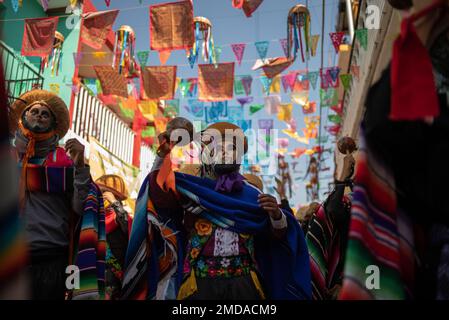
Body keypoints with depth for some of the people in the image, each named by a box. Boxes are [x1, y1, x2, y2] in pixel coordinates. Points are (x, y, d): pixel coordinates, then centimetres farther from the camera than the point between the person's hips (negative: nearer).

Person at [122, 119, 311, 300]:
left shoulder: (251, 194, 10)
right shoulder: (190, 189, 7)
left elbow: (278, 234, 8)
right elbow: (160, 190, -11)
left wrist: (276, 215, -12)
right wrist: (164, 155, -22)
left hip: (244, 281, 1)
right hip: (200, 281, -1)